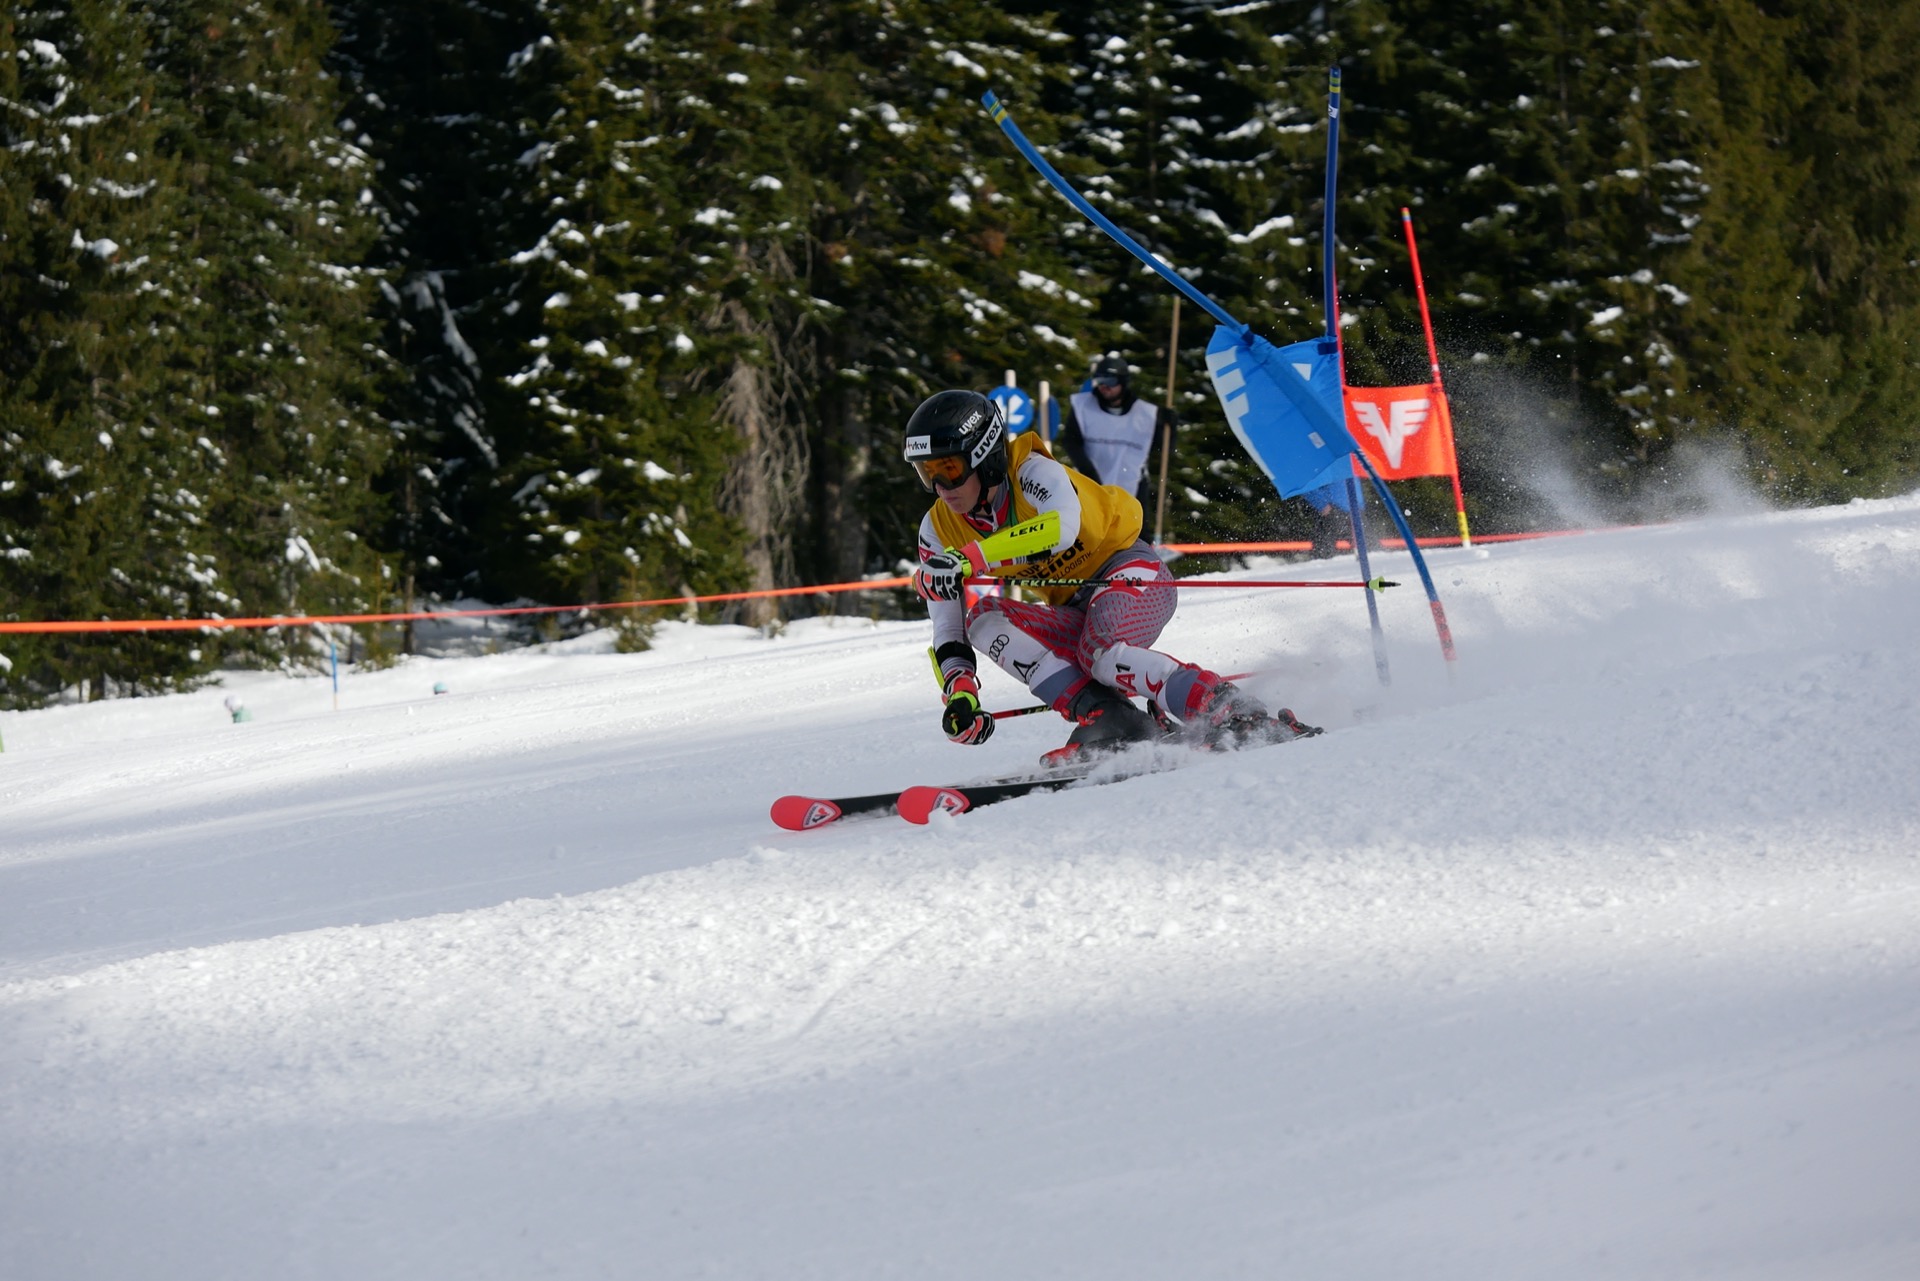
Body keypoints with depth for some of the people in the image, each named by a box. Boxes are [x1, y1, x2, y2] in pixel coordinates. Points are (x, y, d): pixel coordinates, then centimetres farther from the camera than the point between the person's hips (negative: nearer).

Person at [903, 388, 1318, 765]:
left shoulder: (1033, 471, -21)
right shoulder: (938, 533, -3)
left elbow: (1062, 528, -43)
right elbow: (948, 632, -2)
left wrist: (973, 558, -50)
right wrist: (960, 695, -21)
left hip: (1131, 573, -7)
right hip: (1077, 614, 7)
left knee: (1102, 653, -36)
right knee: (983, 617, -19)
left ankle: (1245, 719, -38)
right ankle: (1104, 718, -30)